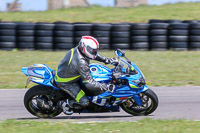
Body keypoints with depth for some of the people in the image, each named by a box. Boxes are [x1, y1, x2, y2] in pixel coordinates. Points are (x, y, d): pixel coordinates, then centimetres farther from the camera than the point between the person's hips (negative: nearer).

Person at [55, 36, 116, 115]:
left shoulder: (77, 49, -12)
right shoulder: (81, 63, -37)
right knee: (84, 102, -11)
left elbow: (94, 55, 13)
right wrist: (106, 87, -29)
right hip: (66, 83, -9)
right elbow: (89, 83, -33)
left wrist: (106, 60, 6)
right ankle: (65, 103, 9)